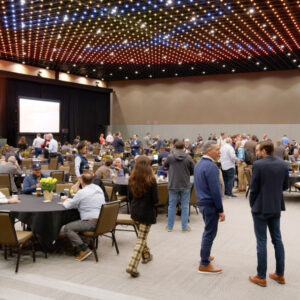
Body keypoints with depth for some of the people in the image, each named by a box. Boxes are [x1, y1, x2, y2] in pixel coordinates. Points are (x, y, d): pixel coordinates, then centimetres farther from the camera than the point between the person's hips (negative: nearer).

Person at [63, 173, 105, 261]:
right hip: (103, 221, 9)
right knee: (76, 223, 29)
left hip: (92, 223, -9)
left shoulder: (82, 193, -10)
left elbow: (68, 206, -4)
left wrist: (65, 201, 20)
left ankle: (84, 249, -11)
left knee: (67, 228, -5)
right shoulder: (98, 189, 13)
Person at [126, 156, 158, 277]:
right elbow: (155, 200, -15)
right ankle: (132, 266, -8)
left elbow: (130, 196, 7)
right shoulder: (151, 181, -17)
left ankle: (146, 256, 43)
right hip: (147, 213, -6)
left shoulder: (132, 179, -2)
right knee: (141, 239, -1)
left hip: (135, 211, 6)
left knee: (141, 235, 26)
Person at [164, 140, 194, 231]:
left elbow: (165, 165, 13)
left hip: (173, 185, 1)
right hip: (185, 185, -1)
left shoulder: (170, 157, -7)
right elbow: (193, 171, 1)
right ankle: (185, 227, 12)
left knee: (172, 205, 11)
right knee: (185, 206, 8)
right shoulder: (188, 158, -8)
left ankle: (170, 226, 19)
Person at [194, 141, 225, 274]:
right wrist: (220, 210, -16)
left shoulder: (198, 164, 10)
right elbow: (215, 191, -21)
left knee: (208, 231, 23)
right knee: (210, 233, 0)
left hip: (201, 202, 10)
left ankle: (205, 256, 36)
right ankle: (204, 265, 7)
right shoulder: (211, 166, -20)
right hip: (210, 204, -9)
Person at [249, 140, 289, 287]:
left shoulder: (258, 165, -16)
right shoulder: (283, 164, 1)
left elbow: (253, 188, -12)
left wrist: (252, 204, 2)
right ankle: (280, 274, 25)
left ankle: (261, 277, 11)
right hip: (276, 207, 6)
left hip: (261, 208, -6)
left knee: (261, 241, 2)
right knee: (277, 239, 16)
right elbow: (285, 186, 8)